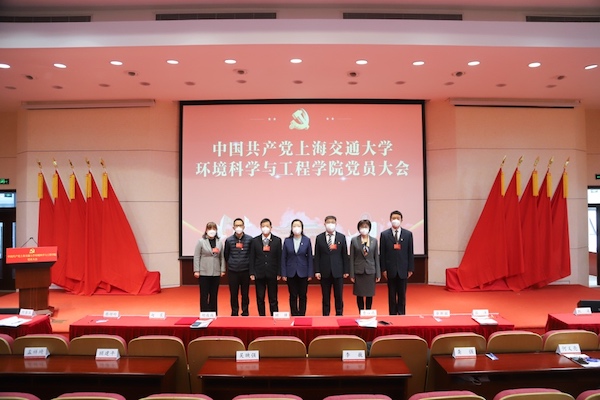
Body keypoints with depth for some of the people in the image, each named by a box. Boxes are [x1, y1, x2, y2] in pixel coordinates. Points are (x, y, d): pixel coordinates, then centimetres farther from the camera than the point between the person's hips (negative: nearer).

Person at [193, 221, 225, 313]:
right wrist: (196, 270, -7)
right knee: (204, 295, 3)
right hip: (204, 273, -3)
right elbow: (196, 256, -3)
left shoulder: (219, 242, 7)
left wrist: (222, 269, 5)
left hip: (216, 273, 3)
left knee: (214, 295, 10)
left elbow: (222, 257, 9)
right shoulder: (201, 241, -2)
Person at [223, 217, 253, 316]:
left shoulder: (249, 239, -3)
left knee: (245, 293, 7)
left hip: (245, 271, 0)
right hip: (232, 271, 1)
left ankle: (245, 313, 20)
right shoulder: (229, 240, 0)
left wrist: (249, 264, 9)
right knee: (233, 294, 7)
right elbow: (226, 255, 11)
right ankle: (234, 313, 20)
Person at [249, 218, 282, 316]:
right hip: (259, 274, 1)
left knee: (273, 298, 5)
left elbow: (279, 258, 1)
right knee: (260, 298, 7)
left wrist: (279, 273, -3)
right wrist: (252, 273, -2)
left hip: (272, 274, -1)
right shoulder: (255, 241, 3)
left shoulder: (277, 240, 2)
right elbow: (252, 258, 3)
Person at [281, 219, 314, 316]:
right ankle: (293, 315, 17)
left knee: (302, 296, 7)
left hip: (303, 272, 0)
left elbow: (310, 257, 0)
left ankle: (302, 315, 17)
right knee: (293, 296, 7)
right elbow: (283, 258, 2)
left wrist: (310, 274, -3)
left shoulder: (307, 240, -2)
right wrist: (283, 273, -3)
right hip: (291, 273, 0)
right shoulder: (287, 241, 0)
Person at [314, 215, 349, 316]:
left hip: (338, 271, 0)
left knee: (339, 296, 6)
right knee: (325, 297, 7)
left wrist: (346, 271, 1)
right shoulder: (319, 238, 3)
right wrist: (317, 271, -4)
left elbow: (345, 255, 4)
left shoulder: (341, 237, 3)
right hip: (325, 272, 0)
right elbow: (317, 256, 2)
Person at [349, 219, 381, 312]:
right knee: (359, 295, 5)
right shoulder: (354, 240, -1)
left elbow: (376, 258, 4)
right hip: (358, 271, -1)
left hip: (370, 271, 1)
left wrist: (378, 273, 1)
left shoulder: (374, 240, 3)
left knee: (369, 295, 7)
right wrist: (352, 274, -4)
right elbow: (352, 258, -1)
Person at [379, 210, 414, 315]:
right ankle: (392, 314, 15)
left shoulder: (408, 234, 3)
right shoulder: (384, 234, 0)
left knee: (402, 294, 7)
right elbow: (382, 253, 0)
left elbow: (410, 253, 3)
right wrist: (383, 269, -4)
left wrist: (410, 269, 0)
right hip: (391, 270, -1)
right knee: (391, 294, 7)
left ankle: (402, 314, 16)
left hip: (403, 270, 1)